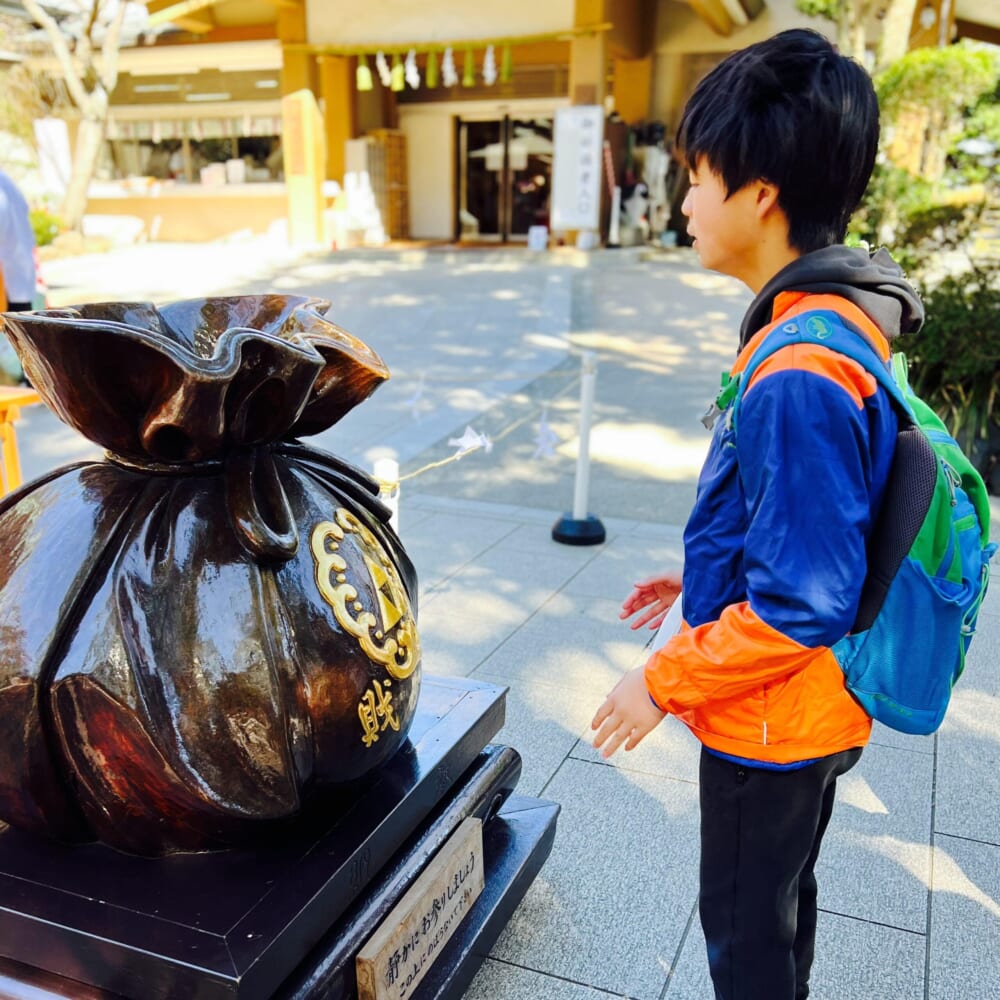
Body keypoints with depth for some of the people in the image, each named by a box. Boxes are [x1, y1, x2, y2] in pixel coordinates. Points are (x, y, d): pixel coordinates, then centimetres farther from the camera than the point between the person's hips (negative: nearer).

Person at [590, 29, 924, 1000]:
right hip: (806, 711, 9)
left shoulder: (800, 378, -31)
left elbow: (798, 605, -28)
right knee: (780, 897, 28)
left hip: (771, 722, -9)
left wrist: (663, 682, -17)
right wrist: (699, 579, 14)